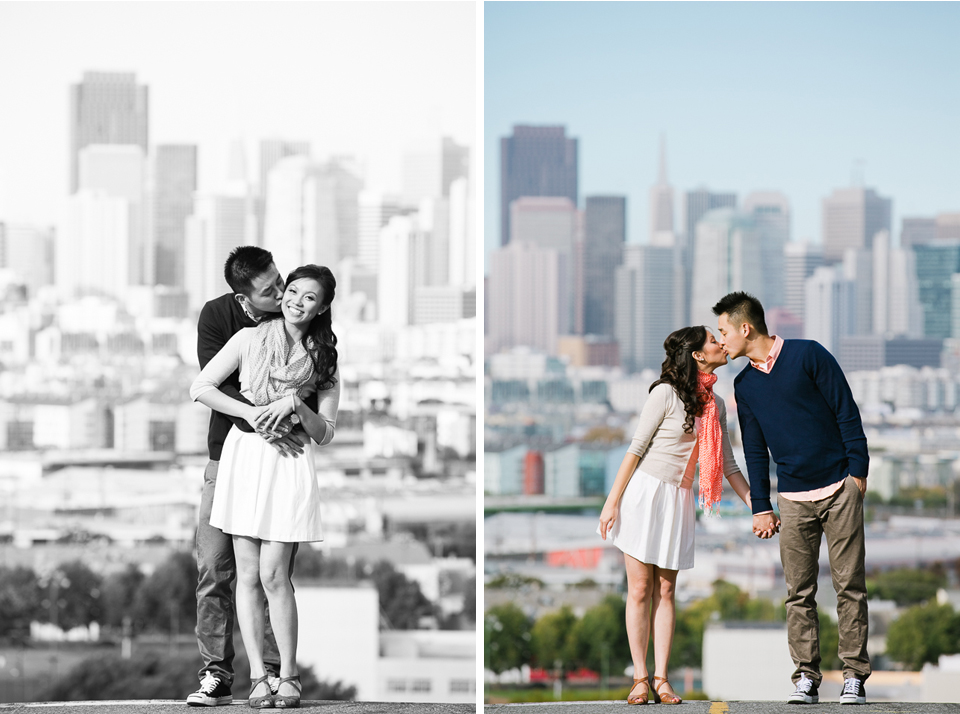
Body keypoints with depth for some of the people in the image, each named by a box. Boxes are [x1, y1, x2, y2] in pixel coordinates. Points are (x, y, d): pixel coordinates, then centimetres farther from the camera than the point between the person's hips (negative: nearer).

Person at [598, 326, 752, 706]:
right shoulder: (666, 393, -9)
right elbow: (636, 448, -8)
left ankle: (661, 678, 4)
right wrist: (612, 501, -11)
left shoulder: (715, 404, 11)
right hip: (645, 492, -6)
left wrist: (755, 505, 10)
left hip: (679, 501, 6)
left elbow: (727, 464, 16)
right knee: (640, 589, -3)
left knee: (665, 592, 4)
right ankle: (640, 678, 0)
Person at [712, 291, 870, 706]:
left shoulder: (808, 355, -3)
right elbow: (754, 449, 15)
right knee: (799, 592, -1)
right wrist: (760, 507, 10)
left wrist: (858, 471, -7)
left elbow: (846, 411, -3)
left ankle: (855, 676, -1)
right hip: (793, 498, 4)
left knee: (850, 585, -4)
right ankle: (806, 676, 2)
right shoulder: (744, 385, 11)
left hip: (840, 489, -4)